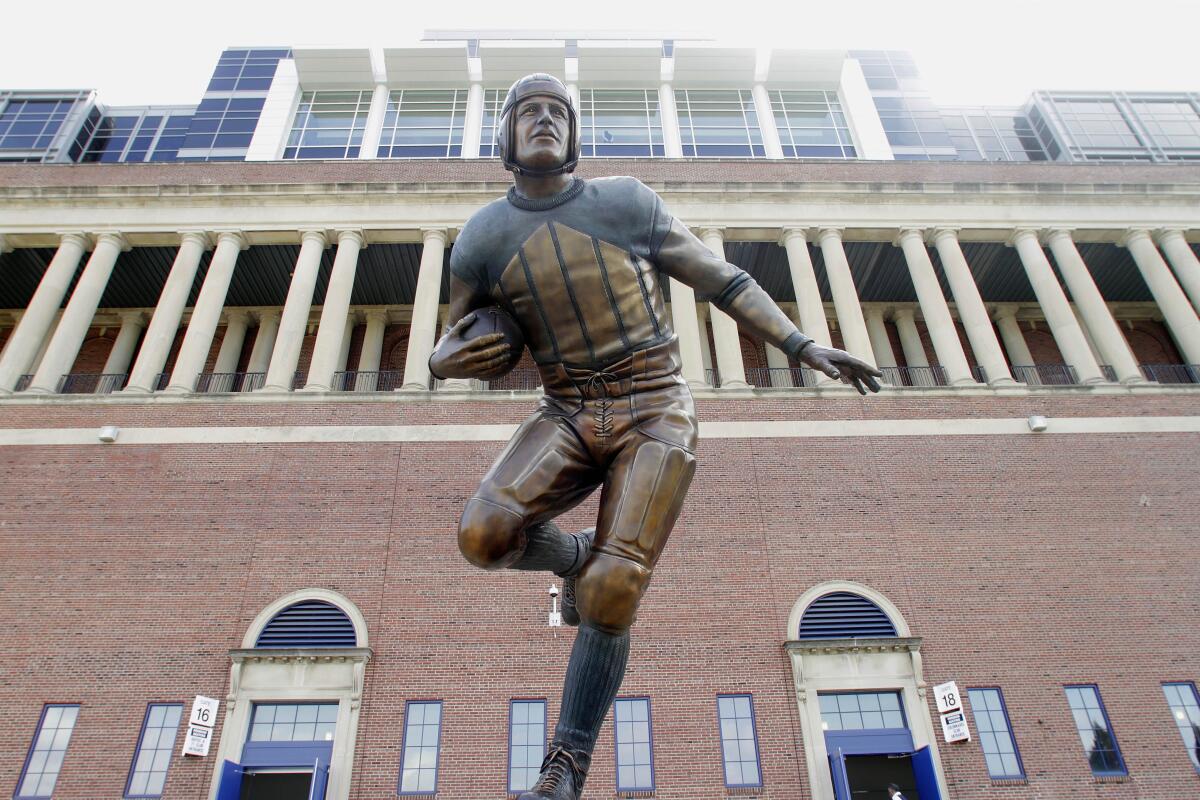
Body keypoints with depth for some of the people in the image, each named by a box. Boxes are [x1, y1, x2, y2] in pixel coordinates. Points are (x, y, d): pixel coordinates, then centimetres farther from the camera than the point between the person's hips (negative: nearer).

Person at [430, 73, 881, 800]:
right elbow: (464, 344, 15)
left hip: (656, 414, -2)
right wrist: (444, 361, -11)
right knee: (485, 535, -24)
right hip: (569, 417, 3)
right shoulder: (483, 238, 3)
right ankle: (576, 557, 11)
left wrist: (805, 347, -3)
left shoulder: (627, 203, -1)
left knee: (611, 594, -16)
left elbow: (722, 282, 4)